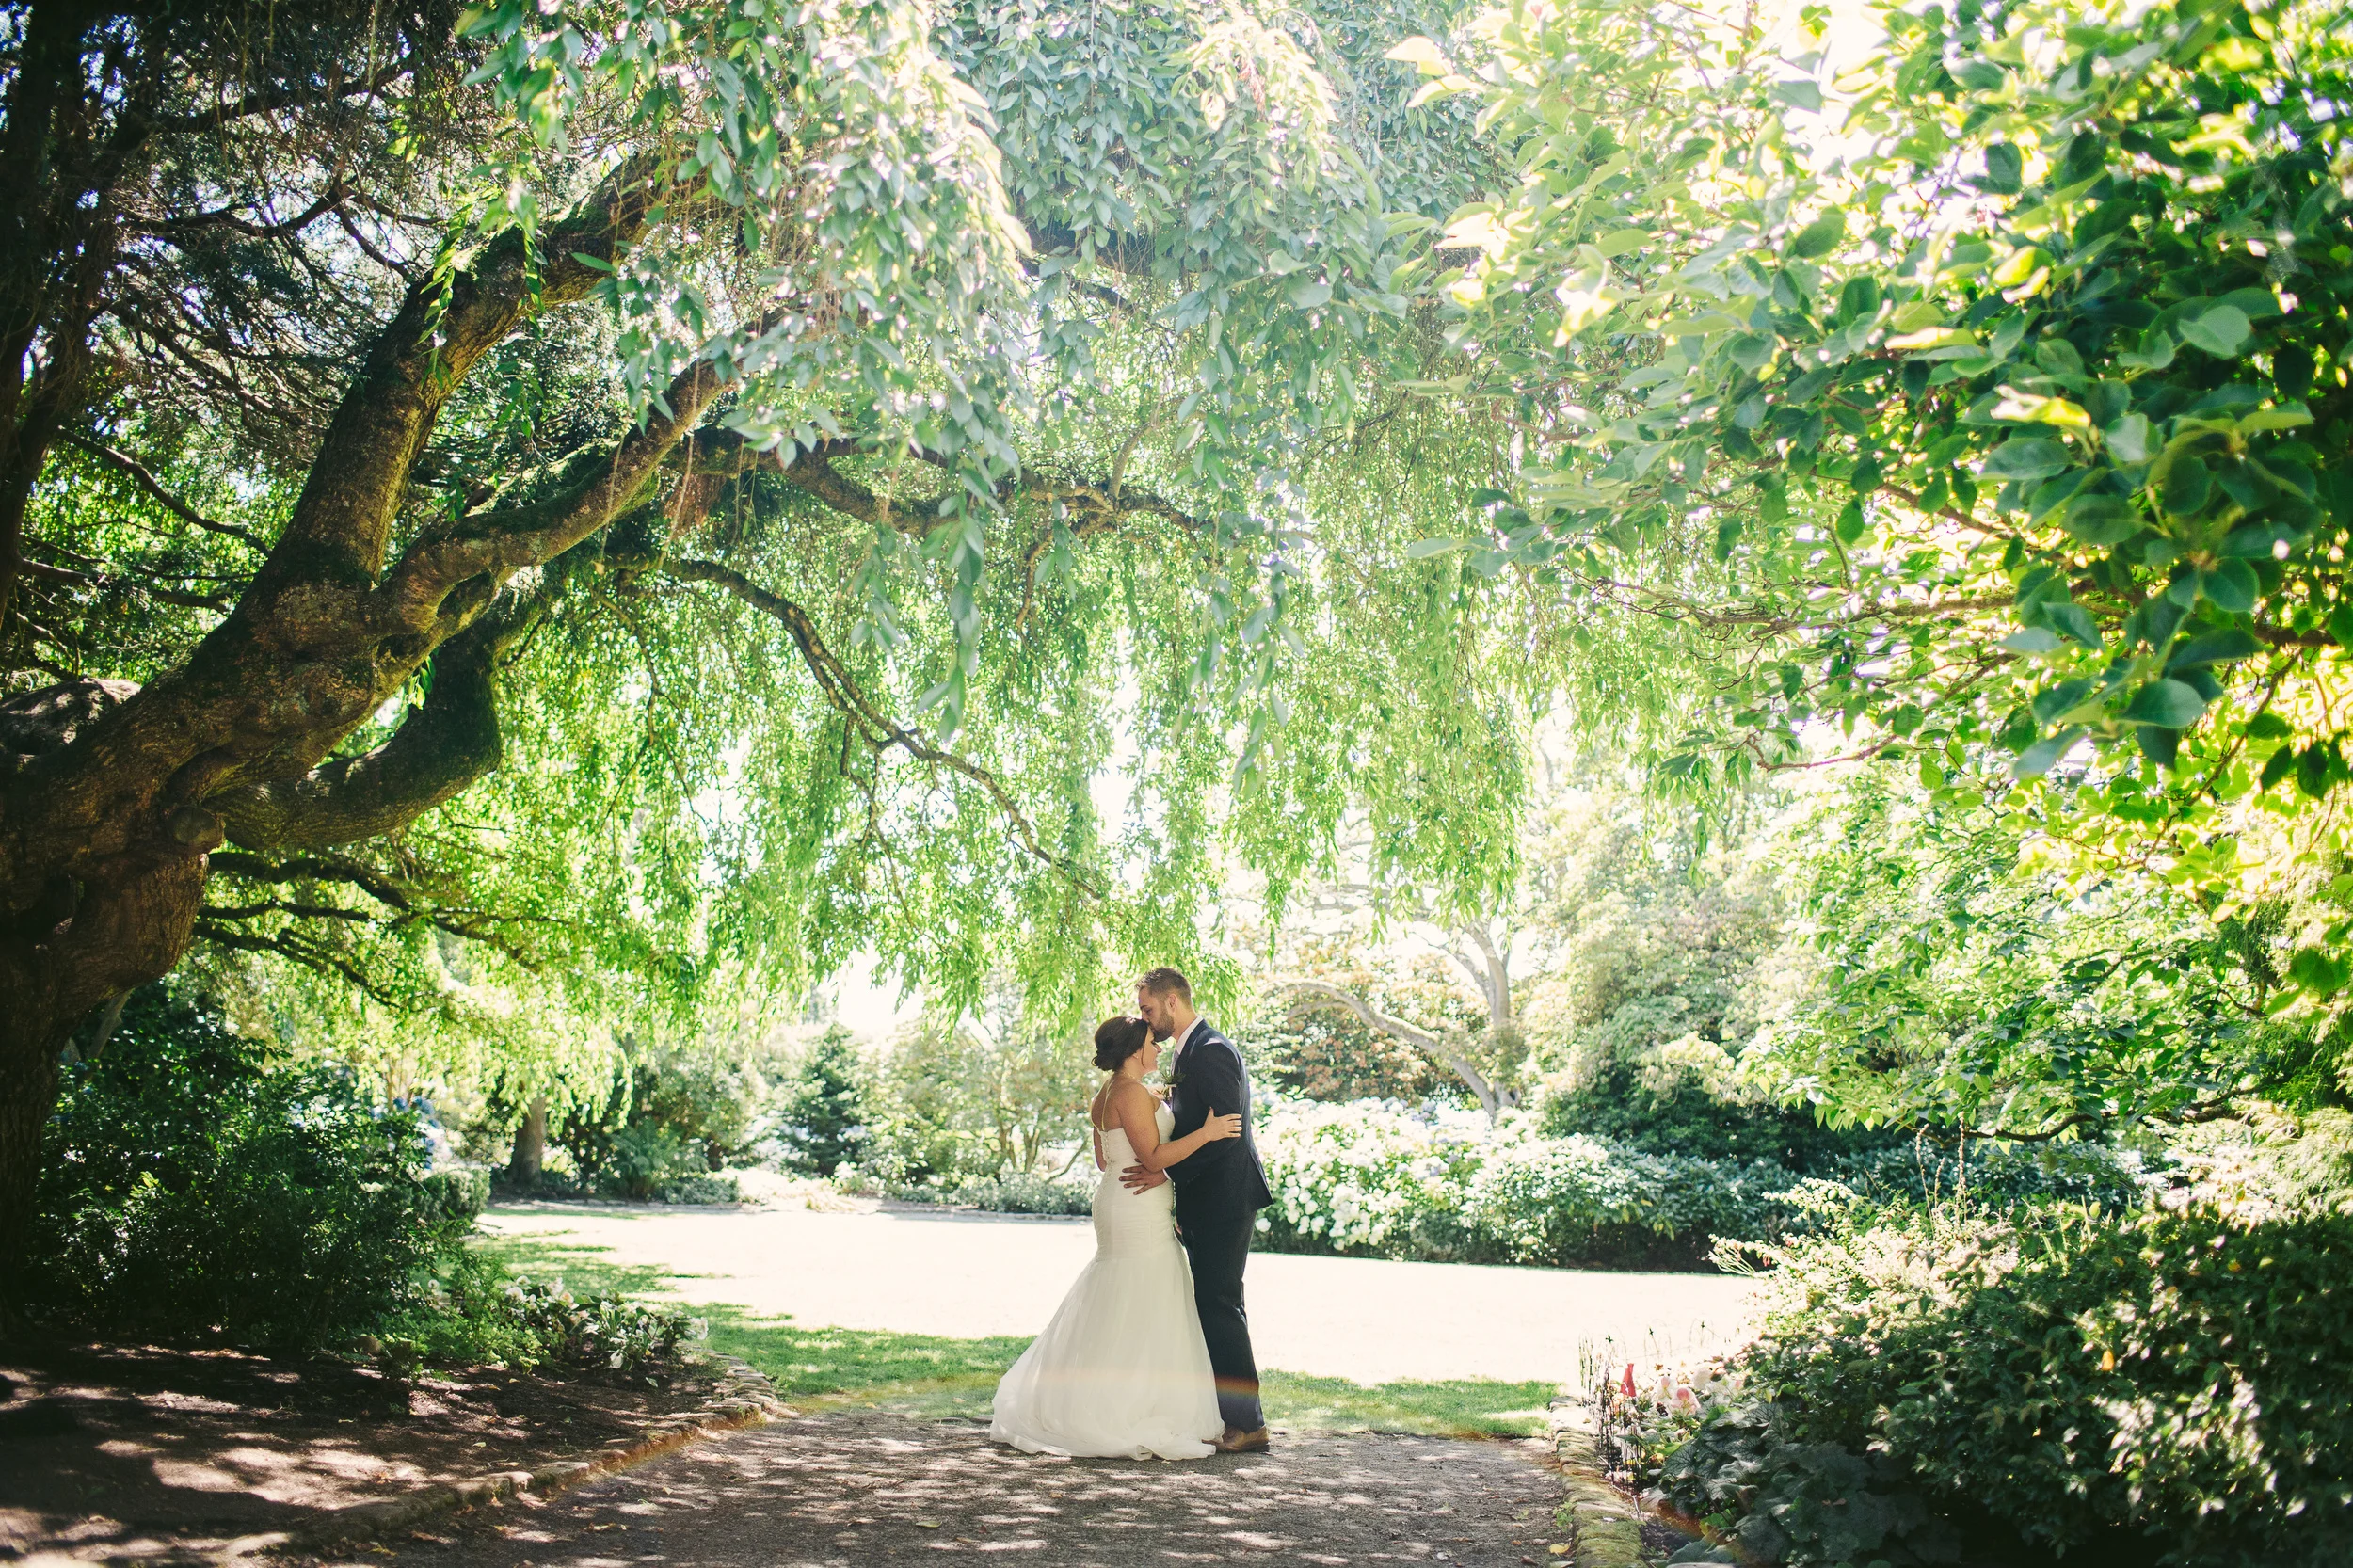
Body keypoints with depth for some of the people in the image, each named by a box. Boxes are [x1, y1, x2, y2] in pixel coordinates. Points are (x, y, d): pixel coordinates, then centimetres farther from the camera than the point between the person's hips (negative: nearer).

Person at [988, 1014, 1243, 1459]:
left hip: (1116, 1202, 10)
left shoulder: (1105, 1096, 14)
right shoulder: (1132, 1093, -17)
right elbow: (1153, 1156, -20)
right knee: (1140, 1314, -6)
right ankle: (1132, 1420, -4)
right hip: (1139, 1210, -10)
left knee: (1113, 1314, 15)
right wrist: (1205, 1133, -17)